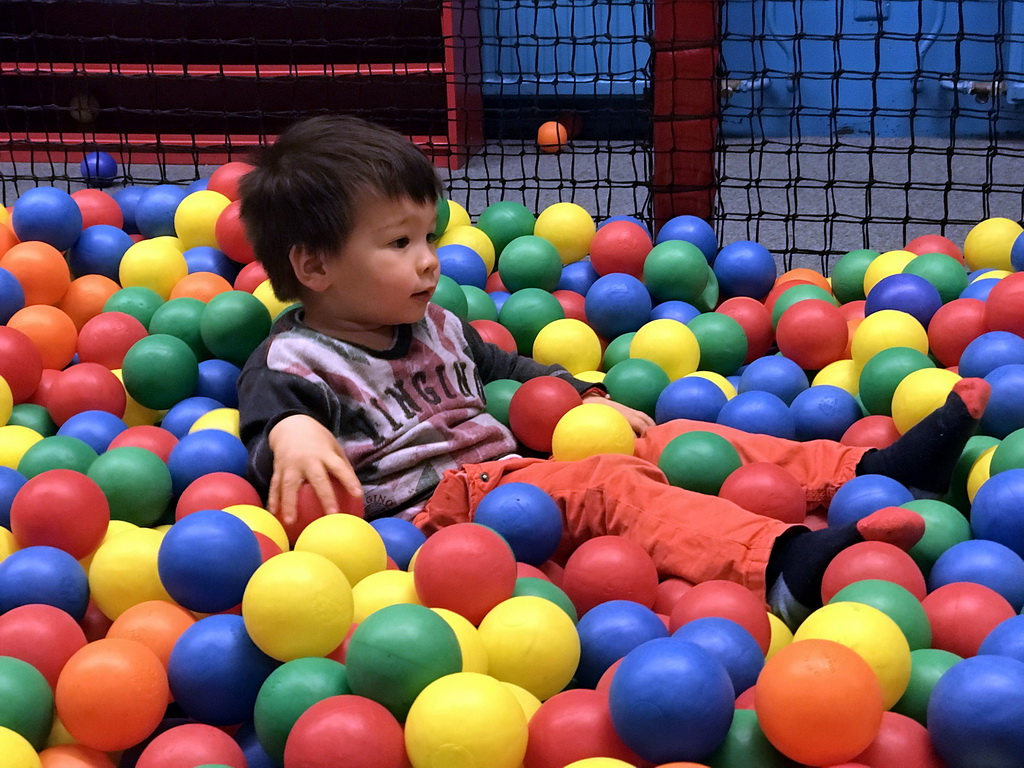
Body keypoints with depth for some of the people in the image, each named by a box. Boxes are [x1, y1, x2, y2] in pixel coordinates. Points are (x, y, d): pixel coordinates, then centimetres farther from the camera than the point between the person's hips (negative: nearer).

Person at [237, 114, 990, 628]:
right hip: (432, 506, -9)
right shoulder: (293, 362, -5)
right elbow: (271, 420, -22)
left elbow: (504, 369, 32)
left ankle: (868, 472, -3)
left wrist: (587, 399, 22)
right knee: (606, 487, -30)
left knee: (667, 443, 0)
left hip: (508, 465, 9)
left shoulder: (434, 326, 20)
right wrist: (292, 435, -46)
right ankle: (781, 567, -48)